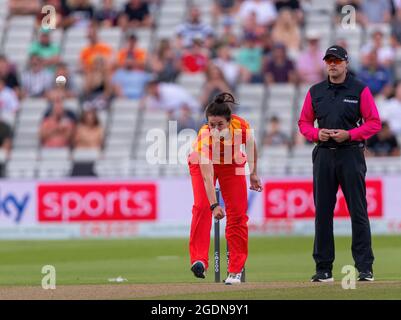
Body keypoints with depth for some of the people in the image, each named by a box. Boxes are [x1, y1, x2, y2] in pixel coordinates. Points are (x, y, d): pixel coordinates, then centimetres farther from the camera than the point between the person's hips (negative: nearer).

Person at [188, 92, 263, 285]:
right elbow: (207, 175, -44)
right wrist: (214, 205, -53)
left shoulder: (242, 127, -32)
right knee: (202, 206, -24)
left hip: (232, 164, 3)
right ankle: (199, 260, -31)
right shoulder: (204, 135, -39)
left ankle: (235, 270, 1)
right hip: (203, 163, -3)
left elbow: (251, 145, -7)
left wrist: (254, 173, 2)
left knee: (237, 213, -3)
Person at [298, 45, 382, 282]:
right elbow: (304, 123, 15)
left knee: (358, 211, -5)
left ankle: (365, 268, -4)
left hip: (351, 154, -4)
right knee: (322, 211, 4)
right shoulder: (315, 92, 11)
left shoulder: (360, 90, 1)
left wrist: (348, 134, -14)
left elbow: (374, 123, -2)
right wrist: (317, 134, -6)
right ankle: (323, 269, 9)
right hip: (324, 154, 4)